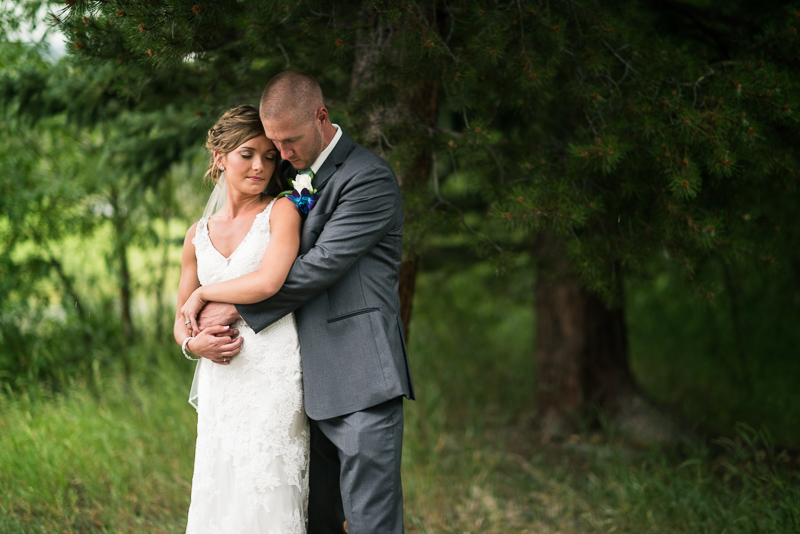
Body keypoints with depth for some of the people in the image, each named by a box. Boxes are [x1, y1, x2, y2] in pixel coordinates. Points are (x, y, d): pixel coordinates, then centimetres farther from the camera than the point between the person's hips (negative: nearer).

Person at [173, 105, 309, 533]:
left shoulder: (282, 212, 1)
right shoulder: (198, 235, 16)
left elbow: (268, 282, -16)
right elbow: (181, 322, 21)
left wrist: (203, 293, -1)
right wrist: (193, 343, -2)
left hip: (273, 377, -5)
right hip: (220, 382, 5)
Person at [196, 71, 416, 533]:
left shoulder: (369, 179, -11)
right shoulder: (295, 170, 16)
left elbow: (320, 266, -16)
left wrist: (236, 308, -8)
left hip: (361, 382, -8)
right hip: (315, 384, 8)